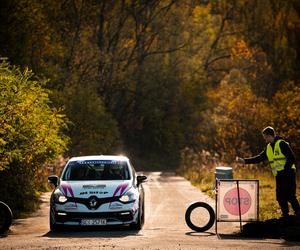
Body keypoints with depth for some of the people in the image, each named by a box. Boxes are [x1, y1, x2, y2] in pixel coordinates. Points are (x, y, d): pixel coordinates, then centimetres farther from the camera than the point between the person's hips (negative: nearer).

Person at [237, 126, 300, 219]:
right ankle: (285, 216, 14)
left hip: (288, 174, -8)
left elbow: (291, 158, -14)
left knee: (290, 196, -13)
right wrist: (244, 161, 9)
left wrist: (285, 169, -17)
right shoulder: (268, 147, 14)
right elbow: (259, 158, 16)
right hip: (279, 176, 8)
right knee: (280, 197, 6)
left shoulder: (282, 144, -10)